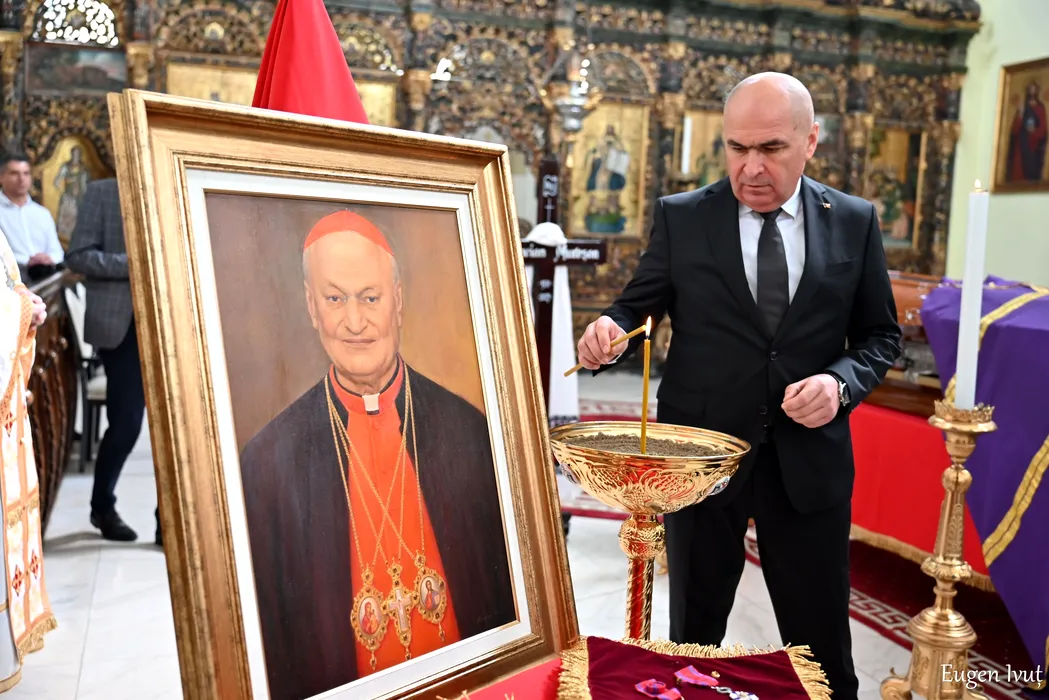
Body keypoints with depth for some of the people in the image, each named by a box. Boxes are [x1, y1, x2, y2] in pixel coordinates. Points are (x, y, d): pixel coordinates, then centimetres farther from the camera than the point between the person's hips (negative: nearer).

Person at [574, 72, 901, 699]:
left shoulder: (854, 222, 1)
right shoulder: (681, 217, -2)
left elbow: (881, 335, 7)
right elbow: (640, 306, 1)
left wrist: (841, 382, -13)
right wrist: (610, 331, -22)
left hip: (809, 462, 1)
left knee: (823, 647, 14)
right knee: (693, 635, 17)